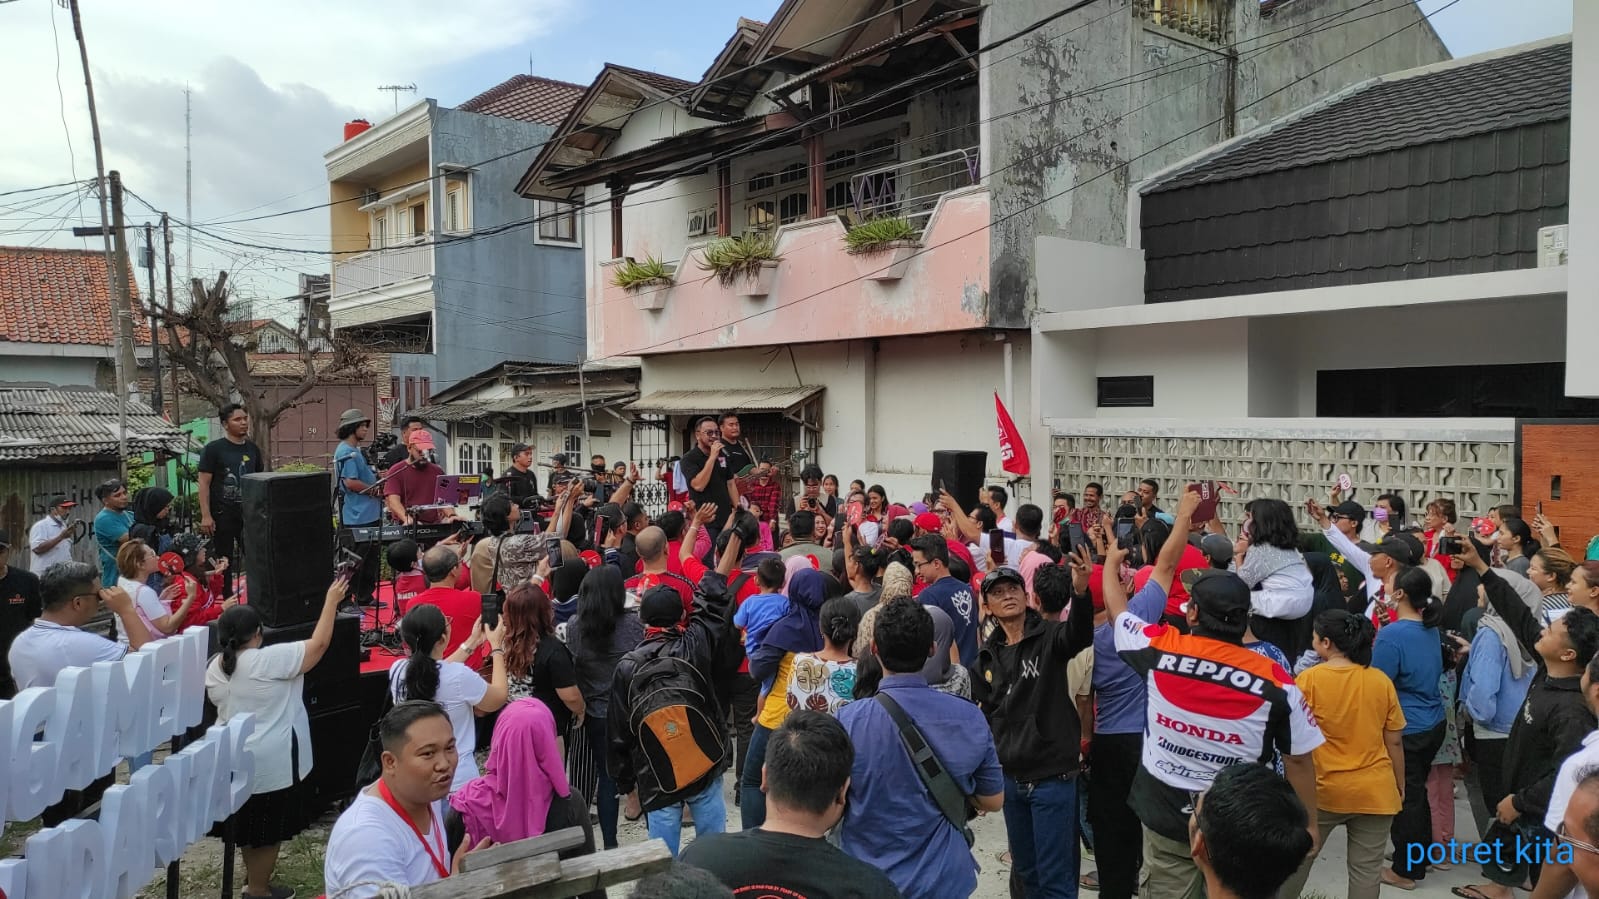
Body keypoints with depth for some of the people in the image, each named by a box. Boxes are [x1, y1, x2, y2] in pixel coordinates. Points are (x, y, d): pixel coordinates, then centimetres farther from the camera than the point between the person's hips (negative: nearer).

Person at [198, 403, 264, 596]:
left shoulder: (252, 448, 10)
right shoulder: (214, 449, -4)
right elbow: (204, 483, -7)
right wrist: (206, 516, -13)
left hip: (249, 513, 4)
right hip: (223, 515, -4)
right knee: (224, 561, 5)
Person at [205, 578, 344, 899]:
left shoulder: (214, 668, 0)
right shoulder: (269, 660, -23)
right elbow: (318, 644, -19)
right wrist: (332, 600, -12)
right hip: (271, 762, -8)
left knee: (249, 822, 22)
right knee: (267, 828, 7)